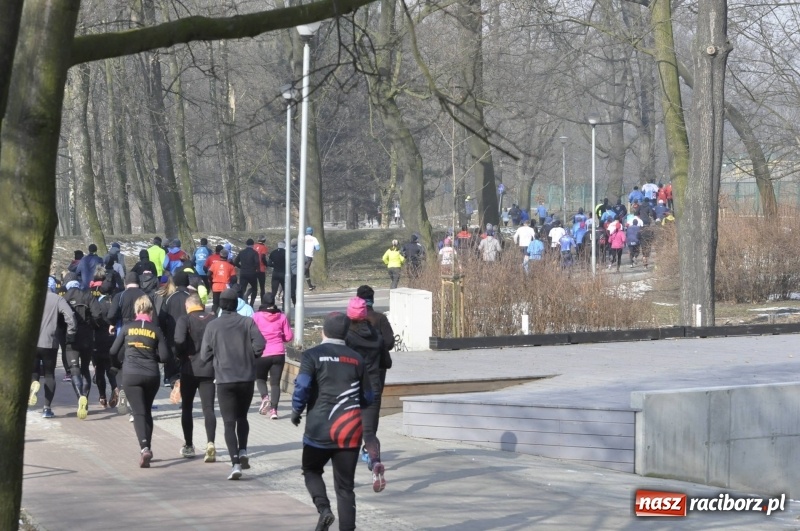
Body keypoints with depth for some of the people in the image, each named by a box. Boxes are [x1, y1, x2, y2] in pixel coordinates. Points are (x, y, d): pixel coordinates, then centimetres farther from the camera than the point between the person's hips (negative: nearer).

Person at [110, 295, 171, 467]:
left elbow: (114, 351, 6)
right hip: (151, 375, 1)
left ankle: (144, 447, -24)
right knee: (147, 411, 18)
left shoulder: (127, 328, 2)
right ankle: (147, 448, 20)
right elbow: (165, 356, -2)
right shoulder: (156, 330, 1)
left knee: (139, 412, -5)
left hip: (130, 375, -1)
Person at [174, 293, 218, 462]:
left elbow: (179, 341, -21)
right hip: (209, 369, 2)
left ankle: (188, 446, 19)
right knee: (208, 408, 0)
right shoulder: (213, 320, 2)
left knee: (186, 408, 14)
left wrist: (180, 356, -3)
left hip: (189, 369, -2)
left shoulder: (184, 320, -7)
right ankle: (210, 443, -19)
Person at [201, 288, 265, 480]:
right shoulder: (247, 323, 0)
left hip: (225, 380, -2)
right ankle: (243, 451, 5)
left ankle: (235, 463, -12)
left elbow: (205, 355, -1)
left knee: (229, 423, 0)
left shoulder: (212, 326, -1)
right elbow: (259, 345, -13)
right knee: (242, 417, 22)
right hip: (247, 378, 2)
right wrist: (249, 357, 7)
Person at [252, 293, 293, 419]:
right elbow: (289, 336, 4)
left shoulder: (256, 316, -5)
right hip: (279, 354, 2)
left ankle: (265, 397, -10)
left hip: (262, 354, -2)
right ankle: (274, 409, -3)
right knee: (275, 382, 7)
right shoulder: (281, 317, 2)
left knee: (260, 379, 17)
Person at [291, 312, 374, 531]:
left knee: (311, 471, 19)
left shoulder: (313, 355, -5)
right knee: (345, 486, 9)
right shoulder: (356, 359, 6)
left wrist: (296, 412, 2)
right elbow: (367, 398, 10)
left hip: (319, 430, -2)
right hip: (349, 432, 3)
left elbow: (302, 388, -16)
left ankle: (324, 509, -6)